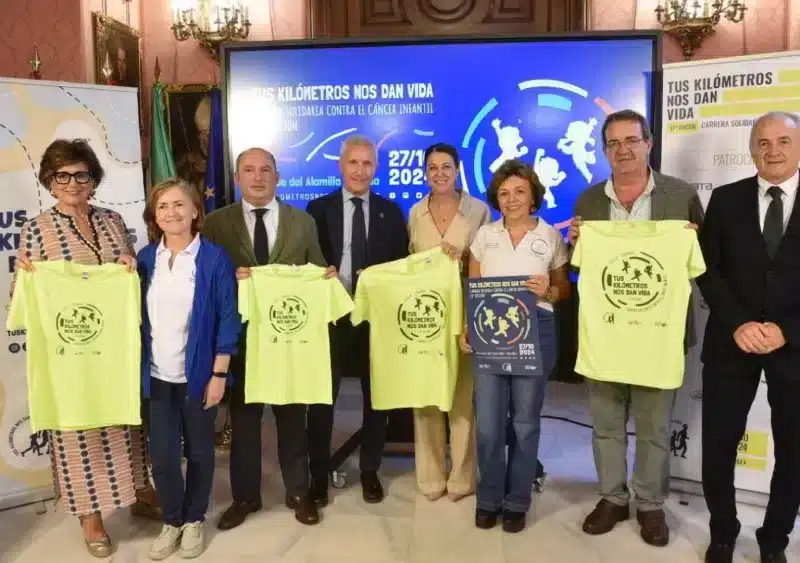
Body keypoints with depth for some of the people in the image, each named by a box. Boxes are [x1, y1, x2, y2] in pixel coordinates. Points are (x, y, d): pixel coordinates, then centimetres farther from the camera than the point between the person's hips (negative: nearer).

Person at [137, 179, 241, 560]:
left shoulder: (214, 258, -9)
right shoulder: (145, 258, 2)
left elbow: (228, 319, -9)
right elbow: (138, 316, 6)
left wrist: (219, 374, -11)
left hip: (198, 373, -2)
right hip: (157, 374, 3)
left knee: (199, 451, 13)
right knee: (162, 455, 8)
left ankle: (194, 520, 33)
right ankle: (172, 521, 31)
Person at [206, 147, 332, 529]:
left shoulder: (303, 222, 6)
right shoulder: (216, 223, 2)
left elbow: (318, 273, 7)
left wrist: (324, 277, -15)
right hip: (240, 335, 0)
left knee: (292, 416, 12)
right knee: (243, 418, 11)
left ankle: (298, 493, 29)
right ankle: (245, 496, 30)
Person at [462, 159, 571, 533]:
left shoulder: (551, 236, 2)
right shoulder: (484, 235, 7)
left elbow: (565, 289, 8)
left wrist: (548, 291, -14)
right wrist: (466, 328, -1)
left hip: (535, 333, -1)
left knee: (525, 421, 8)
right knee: (488, 422, 3)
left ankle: (517, 502, 24)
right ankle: (488, 498, 22)